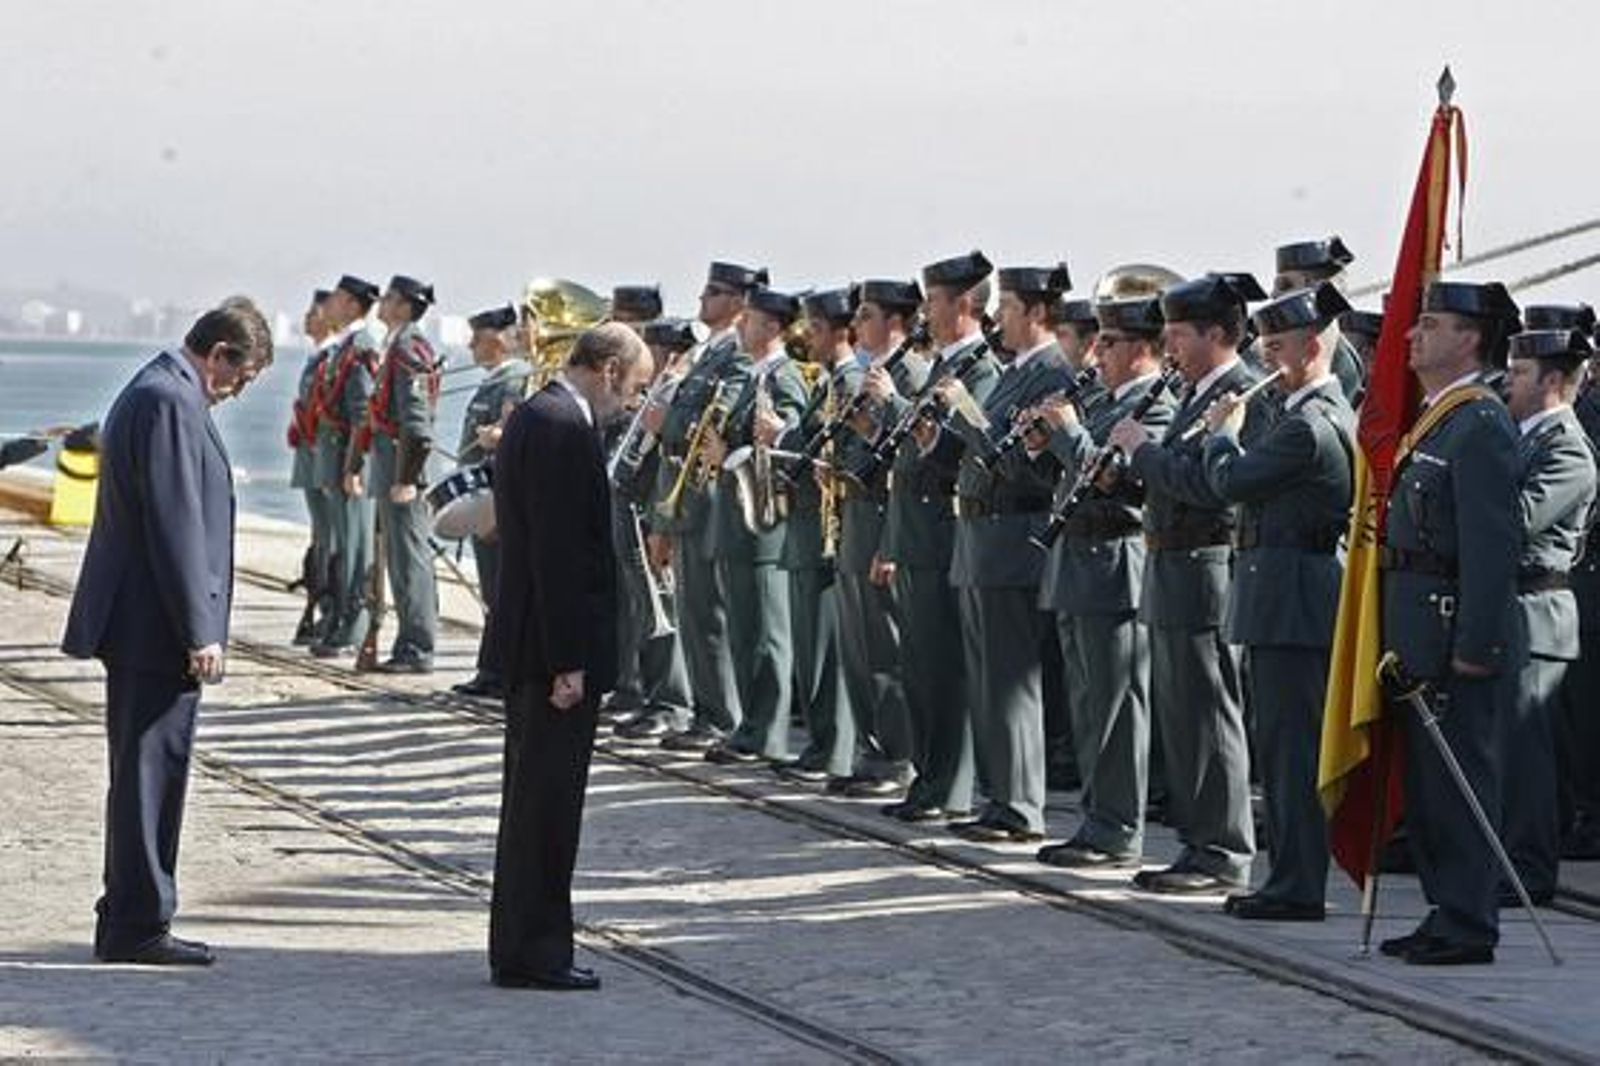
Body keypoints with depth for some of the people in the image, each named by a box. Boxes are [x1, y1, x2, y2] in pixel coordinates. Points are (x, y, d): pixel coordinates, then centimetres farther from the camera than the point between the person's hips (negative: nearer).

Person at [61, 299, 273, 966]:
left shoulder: (154, 393, 17)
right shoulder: (170, 403, -16)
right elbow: (175, 523, -21)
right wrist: (199, 631, -19)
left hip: (136, 627, 11)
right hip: (157, 628, -11)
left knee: (146, 773, 15)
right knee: (150, 773, -5)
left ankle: (128, 923, 20)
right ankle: (137, 927, -1)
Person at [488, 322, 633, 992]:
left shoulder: (532, 416, 15)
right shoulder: (565, 428, -17)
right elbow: (558, 552, -21)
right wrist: (569, 660, -21)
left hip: (529, 642, 10)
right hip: (558, 643, -10)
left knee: (534, 797, 15)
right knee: (547, 797, -5)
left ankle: (521, 948, 21)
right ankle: (531, 952, -1)